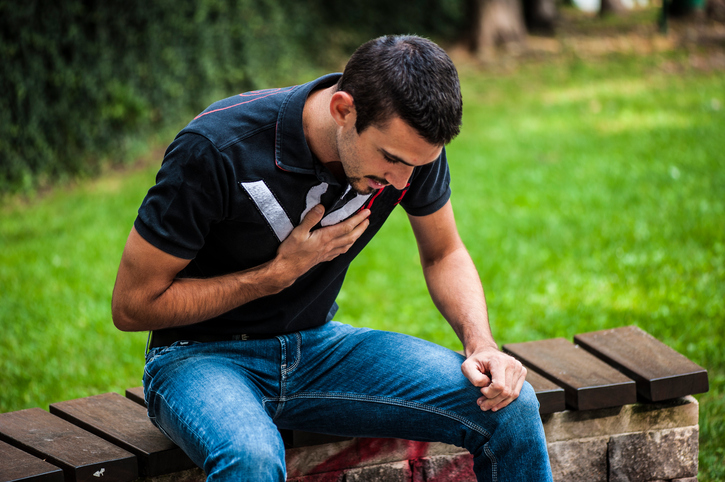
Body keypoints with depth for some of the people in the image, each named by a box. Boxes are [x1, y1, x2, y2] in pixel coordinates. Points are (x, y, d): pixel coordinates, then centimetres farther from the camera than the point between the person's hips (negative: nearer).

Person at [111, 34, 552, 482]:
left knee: (512, 406, -15)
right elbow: (132, 306, -18)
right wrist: (283, 270, -21)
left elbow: (444, 254, 7)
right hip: (202, 356, -4)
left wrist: (482, 344, -12)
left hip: (318, 344, 5)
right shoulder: (217, 149, -27)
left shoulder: (409, 141, -12)